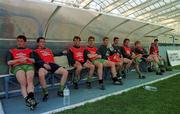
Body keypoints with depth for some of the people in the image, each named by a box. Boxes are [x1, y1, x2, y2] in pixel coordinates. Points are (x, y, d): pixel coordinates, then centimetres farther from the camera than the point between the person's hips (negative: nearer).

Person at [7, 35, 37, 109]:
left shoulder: (29, 50, 30)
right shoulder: (12, 51, 28)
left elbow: (34, 60, 16)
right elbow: (9, 62, 14)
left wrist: (26, 58, -3)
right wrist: (19, 60, -1)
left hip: (29, 65, 0)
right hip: (17, 67, 0)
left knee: (30, 81, -32)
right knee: (23, 83, -31)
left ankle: (30, 98, -51)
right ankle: (27, 99, -46)